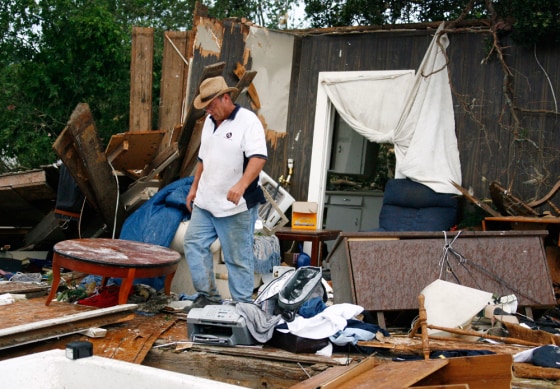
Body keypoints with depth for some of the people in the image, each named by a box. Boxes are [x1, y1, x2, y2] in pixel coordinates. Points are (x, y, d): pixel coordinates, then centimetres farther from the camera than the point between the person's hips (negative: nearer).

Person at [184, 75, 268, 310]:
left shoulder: (248, 121, -13)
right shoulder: (210, 122, 13)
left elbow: (258, 157, -25)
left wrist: (242, 184, -39)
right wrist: (194, 187, 21)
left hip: (236, 207, -8)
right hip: (205, 203, 8)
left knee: (238, 258, -2)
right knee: (193, 244, 6)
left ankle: (243, 306, 8)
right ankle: (208, 296, 16)